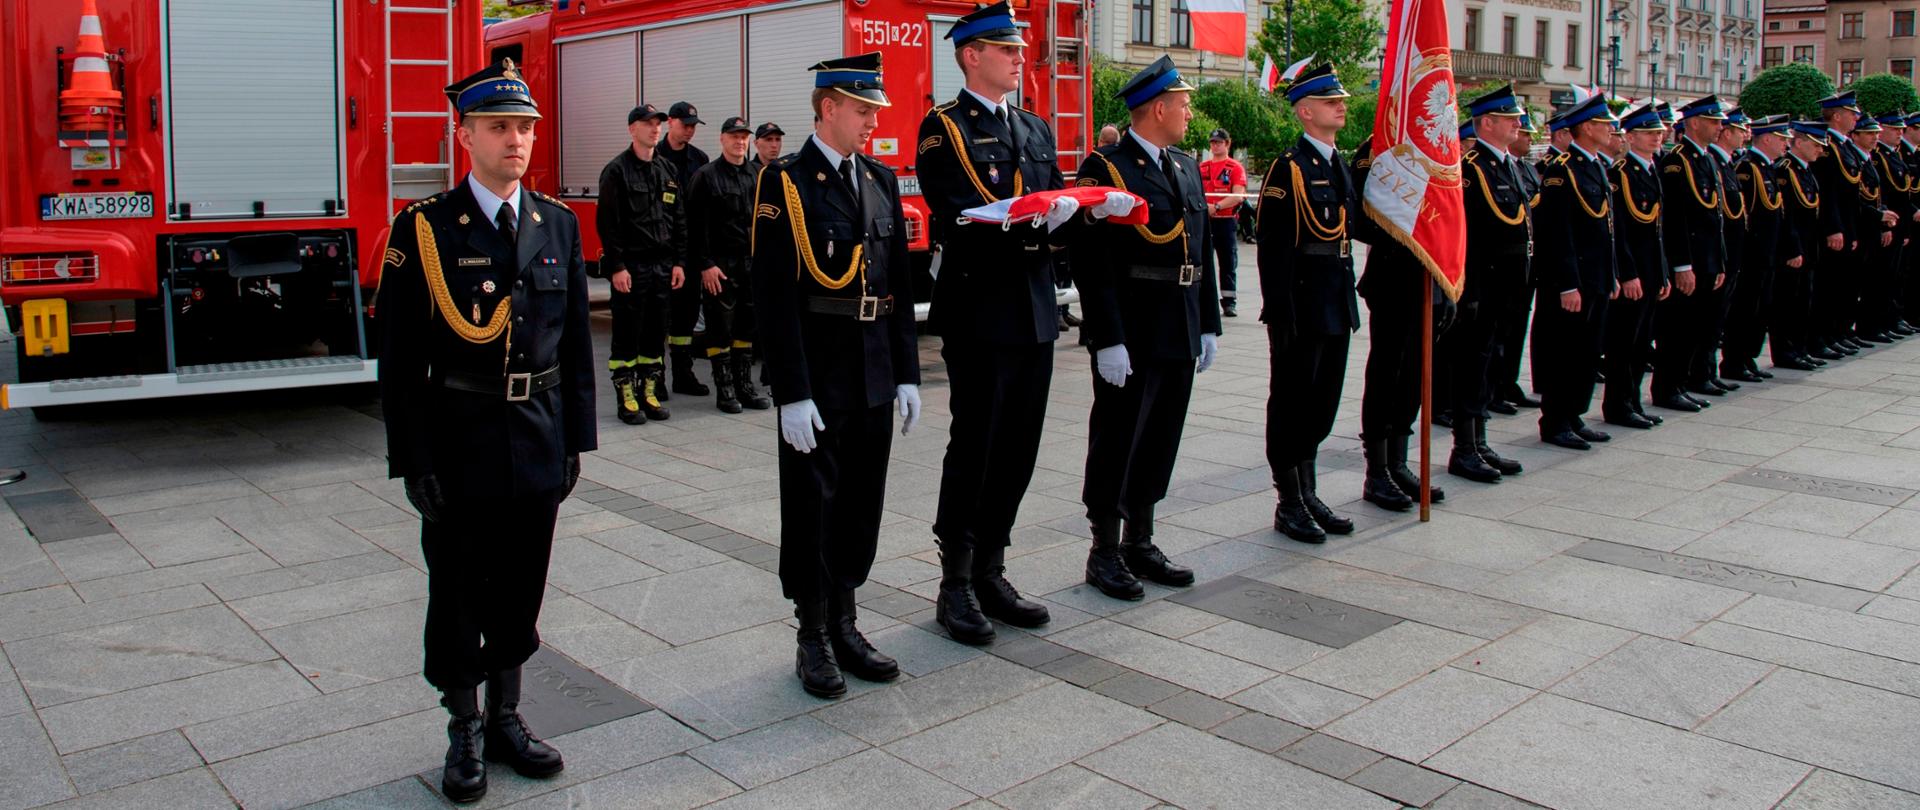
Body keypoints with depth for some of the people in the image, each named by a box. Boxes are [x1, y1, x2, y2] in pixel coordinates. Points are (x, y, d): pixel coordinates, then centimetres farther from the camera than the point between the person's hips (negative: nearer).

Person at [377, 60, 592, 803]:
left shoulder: (559, 225, 4)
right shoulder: (424, 228, -7)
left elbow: (577, 341, 7)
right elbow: (400, 356, -7)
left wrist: (575, 438, 4)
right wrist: (413, 460, -10)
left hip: (538, 442, 3)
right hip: (460, 442, -3)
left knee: (520, 587, 14)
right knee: (458, 593, 9)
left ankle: (506, 719, 31)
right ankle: (465, 735, 26)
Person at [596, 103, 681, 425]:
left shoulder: (667, 171, 13)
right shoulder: (617, 170, -5)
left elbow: (679, 219, 14)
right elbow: (607, 223, -10)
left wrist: (679, 262, 6)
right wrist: (616, 266, -15)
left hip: (662, 266, 6)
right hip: (630, 267, -6)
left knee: (656, 333, 10)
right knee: (627, 334, 1)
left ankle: (650, 393, 19)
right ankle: (626, 398, 8)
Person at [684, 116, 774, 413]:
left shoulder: (756, 176, 11)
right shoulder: (706, 176, -4)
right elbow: (696, 226, -9)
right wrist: (705, 265, -14)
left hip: (752, 263, 5)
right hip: (721, 265, -5)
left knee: (747, 325, 10)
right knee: (720, 328, 1)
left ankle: (744, 385, 18)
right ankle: (724, 389, 8)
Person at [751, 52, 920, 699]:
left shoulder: (882, 180, 11)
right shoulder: (785, 182, -7)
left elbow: (900, 284, 13)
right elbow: (775, 295, -13)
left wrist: (907, 374, 8)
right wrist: (793, 393, -17)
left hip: (875, 376, 6)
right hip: (817, 377, -6)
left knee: (862, 501, 12)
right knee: (812, 503, 4)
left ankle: (845, 625, 27)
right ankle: (813, 639, 17)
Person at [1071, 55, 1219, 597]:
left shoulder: (1187, 168, 15)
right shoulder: (1105, 169, -10)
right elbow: (1093, 264, -16)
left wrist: (1208, 325, 14)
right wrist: (1108, 340, -21)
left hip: (1180, 336, 8)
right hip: (1131, 337, -8)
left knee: (1161, 441, 14)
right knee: (1117, 441, 2)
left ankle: (1141, 544, 27)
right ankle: (1104, 554, 14)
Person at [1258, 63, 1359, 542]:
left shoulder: (1339, 166, 14)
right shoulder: (1288, 168, -12)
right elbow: (1274, 249, -16)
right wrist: (1280, 314, -20)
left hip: (1337, 304, 8)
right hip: (1302, 303, -8)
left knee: (1323, 401, 15)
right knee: (1292, 403, 2)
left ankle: (1307, 494, 27)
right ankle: (1289, 505, 12)